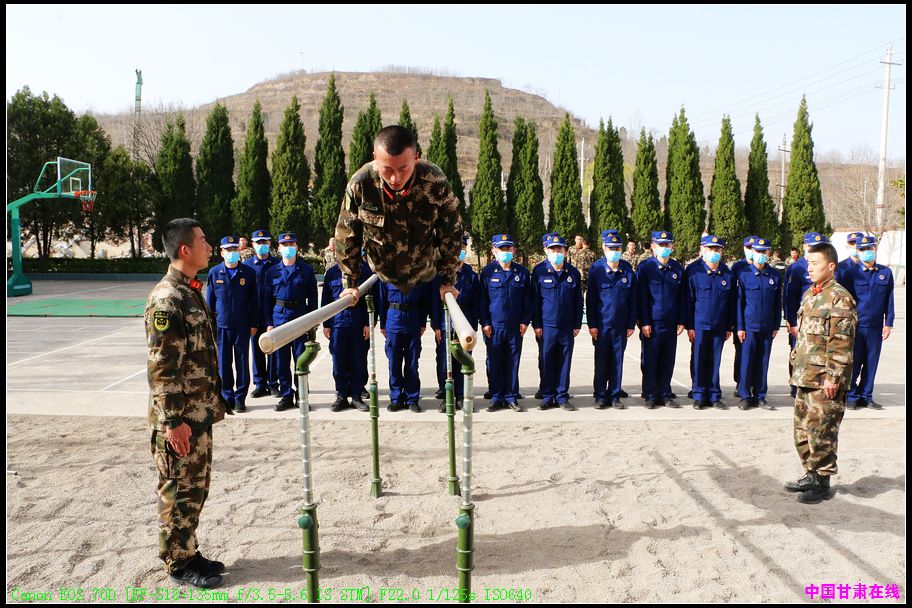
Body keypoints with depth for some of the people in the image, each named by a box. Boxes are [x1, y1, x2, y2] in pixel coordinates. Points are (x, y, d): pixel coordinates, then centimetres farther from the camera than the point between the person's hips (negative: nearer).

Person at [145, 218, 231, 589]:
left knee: (196, 487, 17)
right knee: (179, 490, 4)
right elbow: (161, 367, -21)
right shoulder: (166, 299, -18)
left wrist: (216, 401, 19)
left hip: (200, 414, 9)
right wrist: (173, 421, -20)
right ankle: (179, 565, 17)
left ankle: (188, 553, 30)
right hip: (179, 419, -9)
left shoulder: (192, 291, 12)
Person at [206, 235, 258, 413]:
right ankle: (226, 397, 17)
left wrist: (253, 324, 2)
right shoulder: (214, 273, 3)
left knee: (242, 363, 5)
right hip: (221, 325, 1)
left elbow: (254, 300, 5)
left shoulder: (249, 273, 1)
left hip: (242, 326, -1)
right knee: (223, 363, 6)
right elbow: (210, 300, 7)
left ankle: (240, 398, 14)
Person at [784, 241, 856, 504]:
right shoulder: (809, 295, 15)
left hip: (824, 381, -9)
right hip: (805, 377, 9)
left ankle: (822, 482, 10)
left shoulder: (840, 298, -12)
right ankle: (811, 474, 28)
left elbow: (841, 343, -17)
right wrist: (795, 363, 18)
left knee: (822, 432, -1)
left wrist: (833, 377, -19)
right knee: (802, 430, 15)